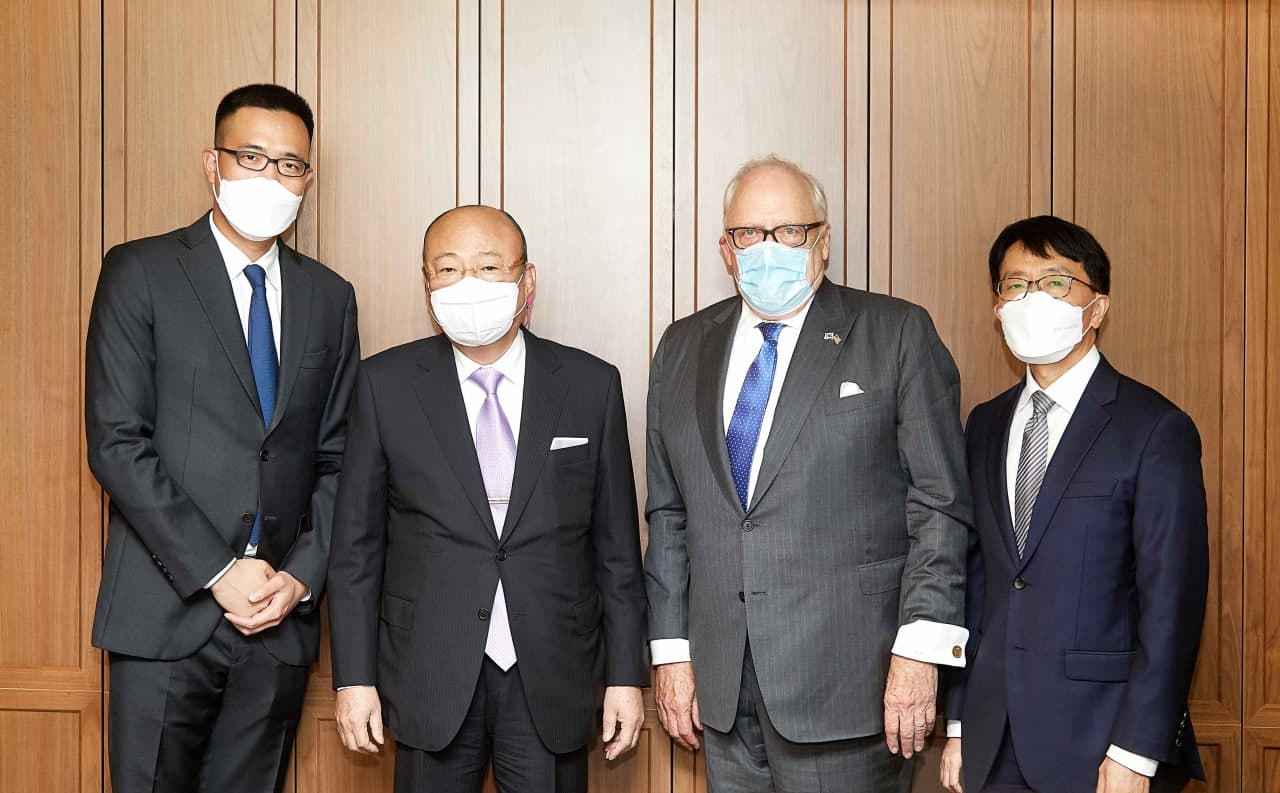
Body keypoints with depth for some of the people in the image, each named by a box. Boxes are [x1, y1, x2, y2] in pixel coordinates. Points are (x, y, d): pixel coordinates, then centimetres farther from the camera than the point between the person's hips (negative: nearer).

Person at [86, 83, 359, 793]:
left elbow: (337, 458, 10)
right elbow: (116, 443, -9)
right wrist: (218, 572, -14)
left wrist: (302, 576, -4)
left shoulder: (329, 297, 11)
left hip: (281, 619, 4)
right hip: (167, 613, -3)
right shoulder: (140, 273, -2)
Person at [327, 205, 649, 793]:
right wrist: (354, 677, -2)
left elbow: (617, 546, 3)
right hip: (430, 678, 0)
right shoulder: (386, 384, -1)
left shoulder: (591, 385, 0)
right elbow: (357, 542, 1)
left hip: (553, 679, 1)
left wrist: (626, 676, 2)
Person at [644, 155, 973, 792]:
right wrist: (671, 650, 8)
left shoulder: (897, 335, -2)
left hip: (844, 679, -4)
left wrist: (919, 649, -11)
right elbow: (669, 513, 12)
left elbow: (939, 505, -5)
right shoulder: (684, 348, 11)